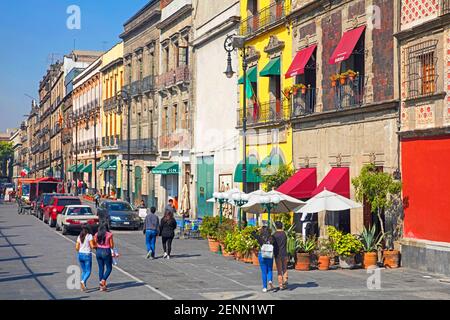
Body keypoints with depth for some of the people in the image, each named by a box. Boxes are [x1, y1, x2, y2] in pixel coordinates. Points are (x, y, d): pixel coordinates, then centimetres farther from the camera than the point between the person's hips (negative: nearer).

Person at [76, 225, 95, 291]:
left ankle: (84, 286, 14)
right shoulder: (89, 236, -9)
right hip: (87, 254, -5)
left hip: (80, 254, 5)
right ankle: (83, 281, -27)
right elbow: (92, 246, -14)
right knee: (88, 271, 0)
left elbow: (77, 247, 5)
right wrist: (96, 246, 7)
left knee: (83, 271, 17)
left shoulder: (79, 237, 5)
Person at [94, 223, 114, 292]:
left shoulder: (96, 235, 3)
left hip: (99, 252, 4)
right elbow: (112, 246, -5)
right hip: (106, 252, -4)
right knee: (109, 268, 10)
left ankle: (102, 286, 13)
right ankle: (103, 280, -12)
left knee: (101, 268, 12)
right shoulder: (109, 234, -9)